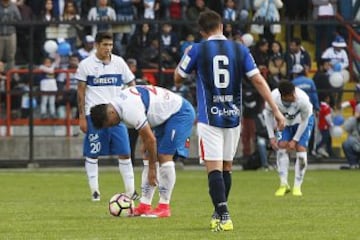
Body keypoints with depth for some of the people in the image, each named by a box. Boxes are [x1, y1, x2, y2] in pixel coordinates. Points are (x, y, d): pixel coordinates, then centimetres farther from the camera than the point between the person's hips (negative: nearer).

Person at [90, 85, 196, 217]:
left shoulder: (130, 112, -31)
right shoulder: (119, 102, -2)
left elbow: (151, 139, -25)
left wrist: (152, 168, -16)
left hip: (180, 113, -10)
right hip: (166, 115, 10)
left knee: (165, 156, -16)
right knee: (149, 157, 4)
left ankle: (164, 207, -10)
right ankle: (144, 206, 4)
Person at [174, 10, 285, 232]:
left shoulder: (197, 50, -4)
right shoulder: (240, 50, 1)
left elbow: (178, 78, 9)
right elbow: (259, 81, -3)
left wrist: (186, 56, 27)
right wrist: (276, 110, -1)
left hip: (209, 118, -3)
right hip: (233, 117, 3)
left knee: (214, 168, -8)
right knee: (227, 166, 17)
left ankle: (223, 216, -23)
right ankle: (219, 214, 26)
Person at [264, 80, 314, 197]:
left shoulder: (303, 99, -40)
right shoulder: (273, 98, -35)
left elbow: (304, 121, -21)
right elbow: (268, 114, -12)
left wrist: (295, 140, -18)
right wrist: (271, 137, -13)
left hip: (302, 121, -2)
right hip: (284, 121, 2)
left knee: (301, 149, -12)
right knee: (281, 148, -14)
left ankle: (297, 187, -4)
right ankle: (283, 184, -6)